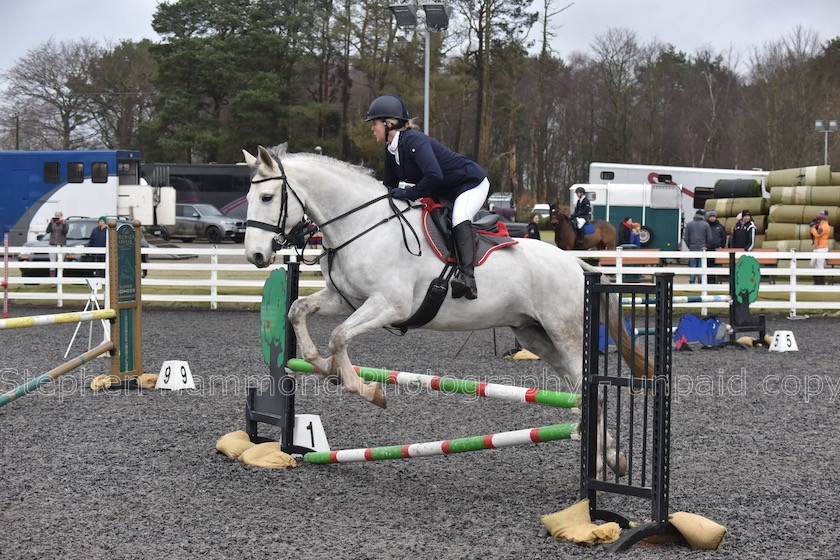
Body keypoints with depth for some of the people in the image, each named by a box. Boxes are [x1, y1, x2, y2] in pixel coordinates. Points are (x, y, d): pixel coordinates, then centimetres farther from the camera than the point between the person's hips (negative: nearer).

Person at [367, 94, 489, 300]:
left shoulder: (413, 140, -28)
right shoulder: (391, 150, 2)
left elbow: (434, 175, -40)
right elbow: (388, 187, 11)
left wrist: (408, 194, -30)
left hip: (472, 183, -11)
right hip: (444, 193, 11)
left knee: (459, 220, -34)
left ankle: (467, 277, -45)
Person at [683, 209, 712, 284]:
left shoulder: (689, 224, 4)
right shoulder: (706, 224, -1)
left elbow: (686, 238, 3)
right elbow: (709, 238, -2)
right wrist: (706, 246, 11)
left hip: (692, 249, 2)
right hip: (702, 249, -2)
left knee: (692, 267, 5)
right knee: (702, 267, 2)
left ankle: (692, 283, 3)